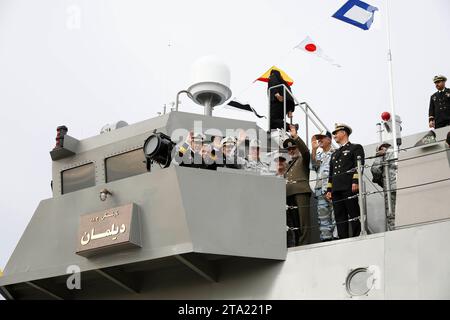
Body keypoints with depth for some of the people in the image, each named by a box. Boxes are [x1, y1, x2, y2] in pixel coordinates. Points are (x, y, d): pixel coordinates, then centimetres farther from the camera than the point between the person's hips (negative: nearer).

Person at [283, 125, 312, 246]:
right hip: (290, 195, 7)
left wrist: (295, 137, -18)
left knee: (303, 222, -15)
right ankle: (297, 245, 0)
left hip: (301, 192, -6)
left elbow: (305, 150, -8)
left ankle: (304, 244, -21)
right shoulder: (289, 164, 31)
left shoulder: (303, 159, 14)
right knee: (295, 222, 2)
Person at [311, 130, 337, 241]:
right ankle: (325, 237, 2)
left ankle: (336, 236, -11)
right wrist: (314, 149, -6)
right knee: (322, 215, 2)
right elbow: (314, 165, 3)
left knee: (335, 214, -10)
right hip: (321, 188, 6)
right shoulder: (318, 154, 22)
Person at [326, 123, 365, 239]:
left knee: (354, 216, -7)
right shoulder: (335, 154, 30)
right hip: (336, 190, 6)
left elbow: (359, 165, -3)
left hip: (350, 188, -6)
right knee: (340, 218, -1)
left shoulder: (356, 148, 10)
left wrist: (355, 181, -16)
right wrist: (329, 189, 16)